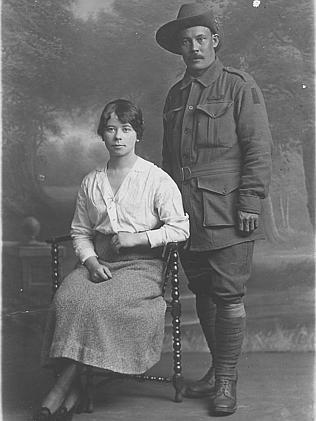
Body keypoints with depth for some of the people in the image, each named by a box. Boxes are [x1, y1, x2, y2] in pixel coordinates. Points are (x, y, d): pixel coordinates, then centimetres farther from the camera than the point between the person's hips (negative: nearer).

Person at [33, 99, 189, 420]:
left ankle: (64, 385, -19)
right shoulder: (91, 182, 15)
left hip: (142, 264, -3)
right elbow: (79, 231, 17)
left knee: (98, 303, -31)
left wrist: (137, 238, -12)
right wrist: (90, 260, -3)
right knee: (66, 298, -28)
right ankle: (71, 391, -22)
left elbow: (180, 228, -1)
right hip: (99, 263, 4)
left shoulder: (157, 180, 3)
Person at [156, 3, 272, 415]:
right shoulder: (175, 94, 17)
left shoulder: (240, 86, -1)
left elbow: (258, 149, -7)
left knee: (228, 297, -2)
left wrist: (250, 201, -14)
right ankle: (218, 369, 26)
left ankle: (227, 381, 10)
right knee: (203, 295, 12)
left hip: (227, 215, -6)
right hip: (187, 217, 6)